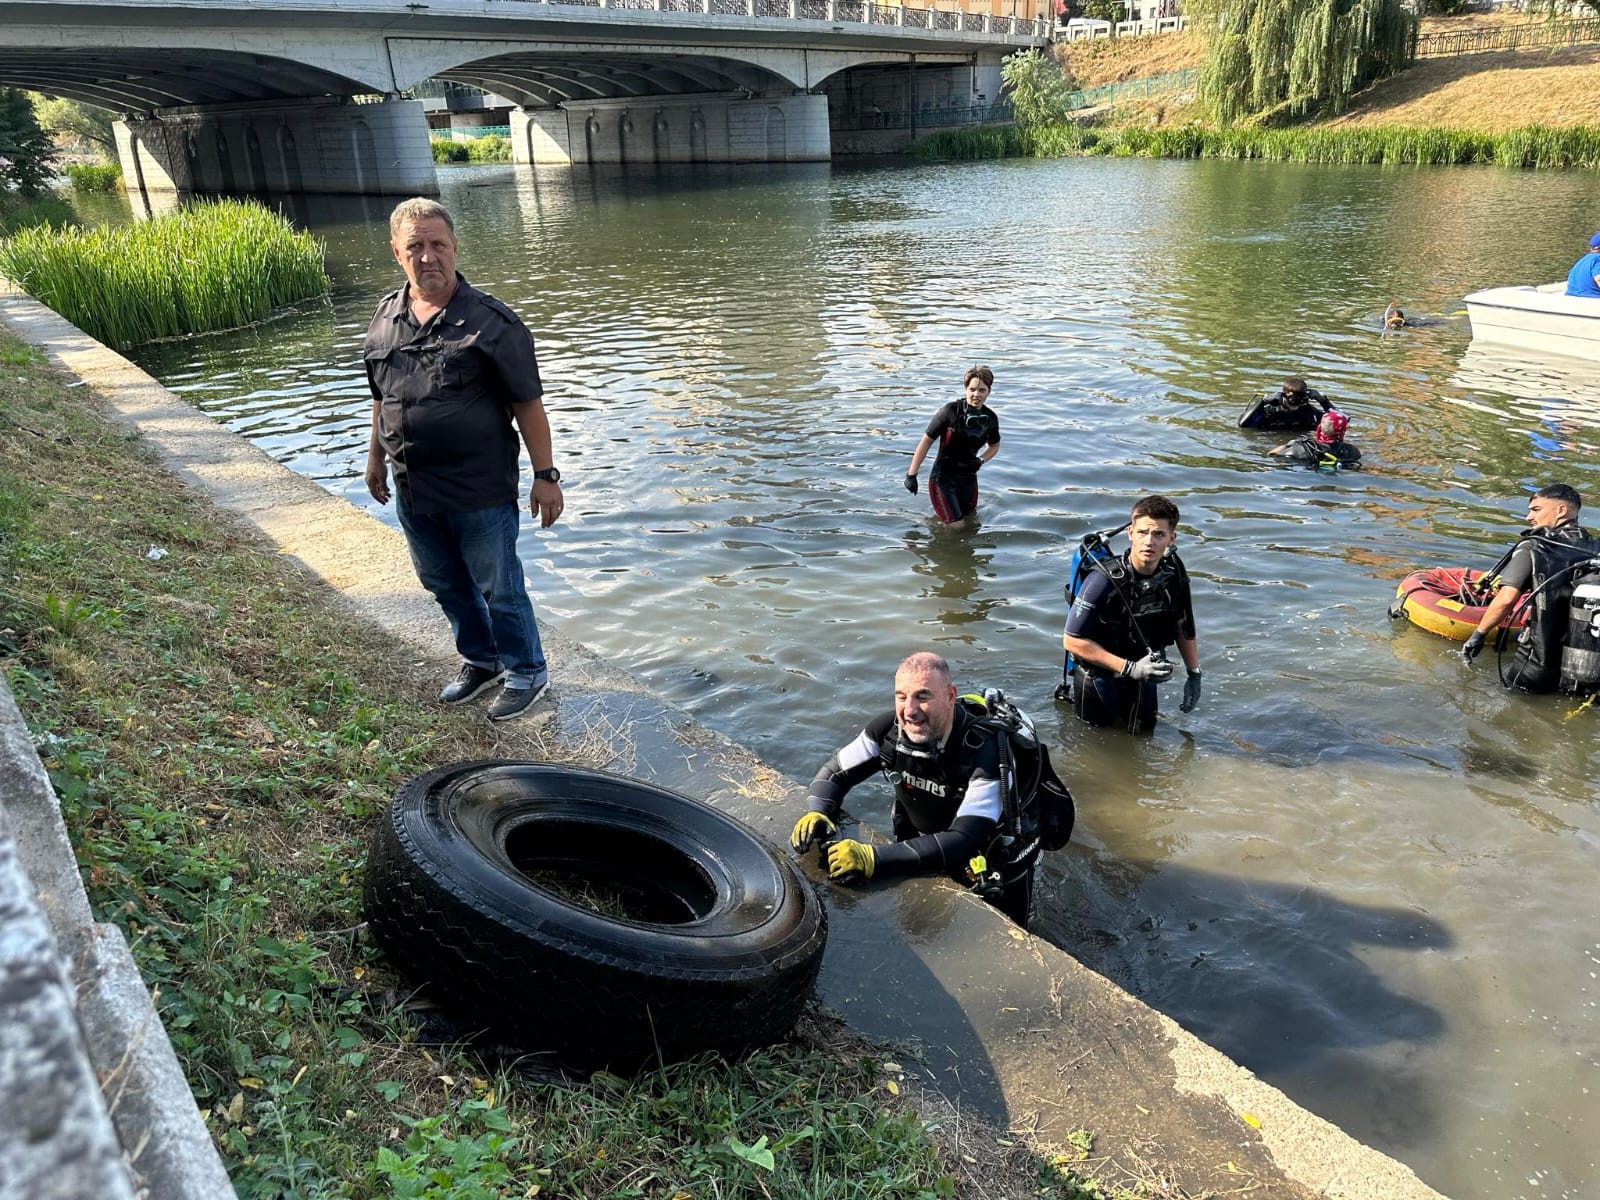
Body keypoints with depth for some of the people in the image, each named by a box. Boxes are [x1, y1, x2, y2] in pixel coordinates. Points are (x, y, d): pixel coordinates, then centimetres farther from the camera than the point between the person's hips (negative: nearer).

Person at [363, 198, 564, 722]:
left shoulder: (491, 321, -12)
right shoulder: (386, 317, 5)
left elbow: (527, 404, -11)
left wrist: (545, 475, -13)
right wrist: (376, 456, 24)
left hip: (481, 493, -6)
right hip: (412, 488, 6)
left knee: (498, 588, 5)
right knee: (444, 584, 20)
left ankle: (527, 671, 25)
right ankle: (480, 660, 40)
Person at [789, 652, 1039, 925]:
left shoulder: (985, 749, -34)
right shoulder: (889, 729, -19)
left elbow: (964, 841, -42)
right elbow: (835, 772, -4)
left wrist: (874, 859, -50)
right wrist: (817, 814, -27)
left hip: (996, 872, -4)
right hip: (927, 857, 4)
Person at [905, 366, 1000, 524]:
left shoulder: (990, 418, -3)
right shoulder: (950, 411, -18)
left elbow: (994, 446, 17)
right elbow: (926, 441, -11)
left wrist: (981, 460, -4)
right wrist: (911, 475, -11)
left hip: (968, 479, 5)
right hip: (942, 479, -5)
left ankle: (941, 513, 40)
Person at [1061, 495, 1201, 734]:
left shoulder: (1173, 572, -13)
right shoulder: (1104, 580, -30)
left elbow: (1183, 625, 5)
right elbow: (1072, 640, -25)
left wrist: (1194, 673, 5)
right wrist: (1129, 668, -27)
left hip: (1142, 674, 5)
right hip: (1099, 676, -5)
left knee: (1142, 733, 20)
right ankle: (1065, 699, 36)